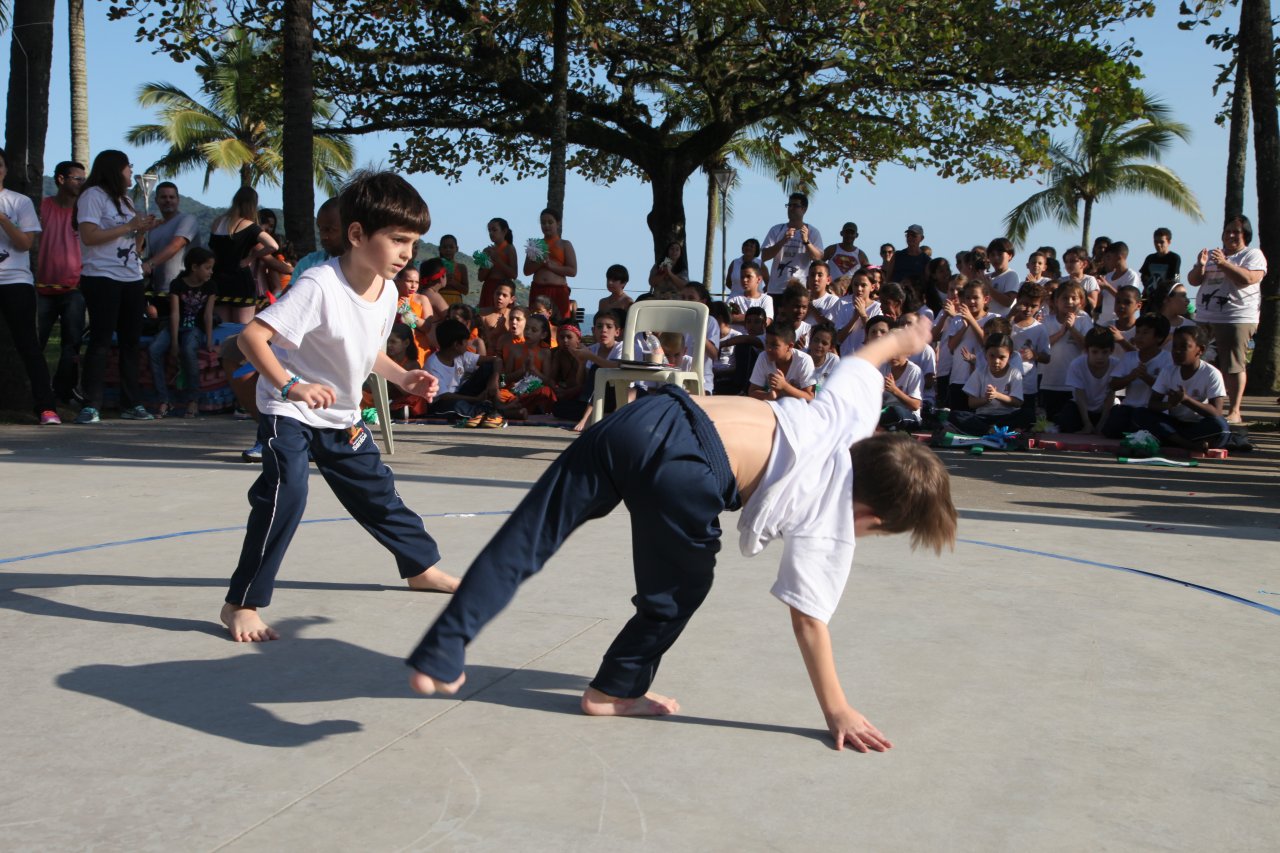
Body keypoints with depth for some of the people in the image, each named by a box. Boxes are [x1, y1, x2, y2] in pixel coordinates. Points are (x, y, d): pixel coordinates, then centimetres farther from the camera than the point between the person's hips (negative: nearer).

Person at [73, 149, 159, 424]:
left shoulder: (125, 200, 22)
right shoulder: (93, 195, -3)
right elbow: (89, 236, -16)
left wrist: (143, 229, 5)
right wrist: (129, 226, -13)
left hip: (132, 279, 8)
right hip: (102, 278, -8)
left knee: (130, 342, 5)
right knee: (101, 342, -10)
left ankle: (132, 404, 9)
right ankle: (91, 407, -10)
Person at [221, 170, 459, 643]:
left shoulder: (387, 292, -5)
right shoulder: (319, 286, -30)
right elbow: (251, 335, -33)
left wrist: (404, 378, -2)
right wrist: (291, 386, -44)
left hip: (342, 417, 7)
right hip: (289, 412, -7)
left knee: (377, 490, 17)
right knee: (285, 494, -22)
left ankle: (422, 567, 37)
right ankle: (242, 603, -11)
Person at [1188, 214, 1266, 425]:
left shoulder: (1253, 255, 2)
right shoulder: (1213, 255, 21)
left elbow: (1247, 279, -16)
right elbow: (1193, 281, 13)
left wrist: (1224, 264, -23)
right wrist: (1200, 266, -7)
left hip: (1237, 319, -6)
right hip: (1204, 318, 6)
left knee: (1233, 367, -8)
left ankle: (1234, 411, -5)